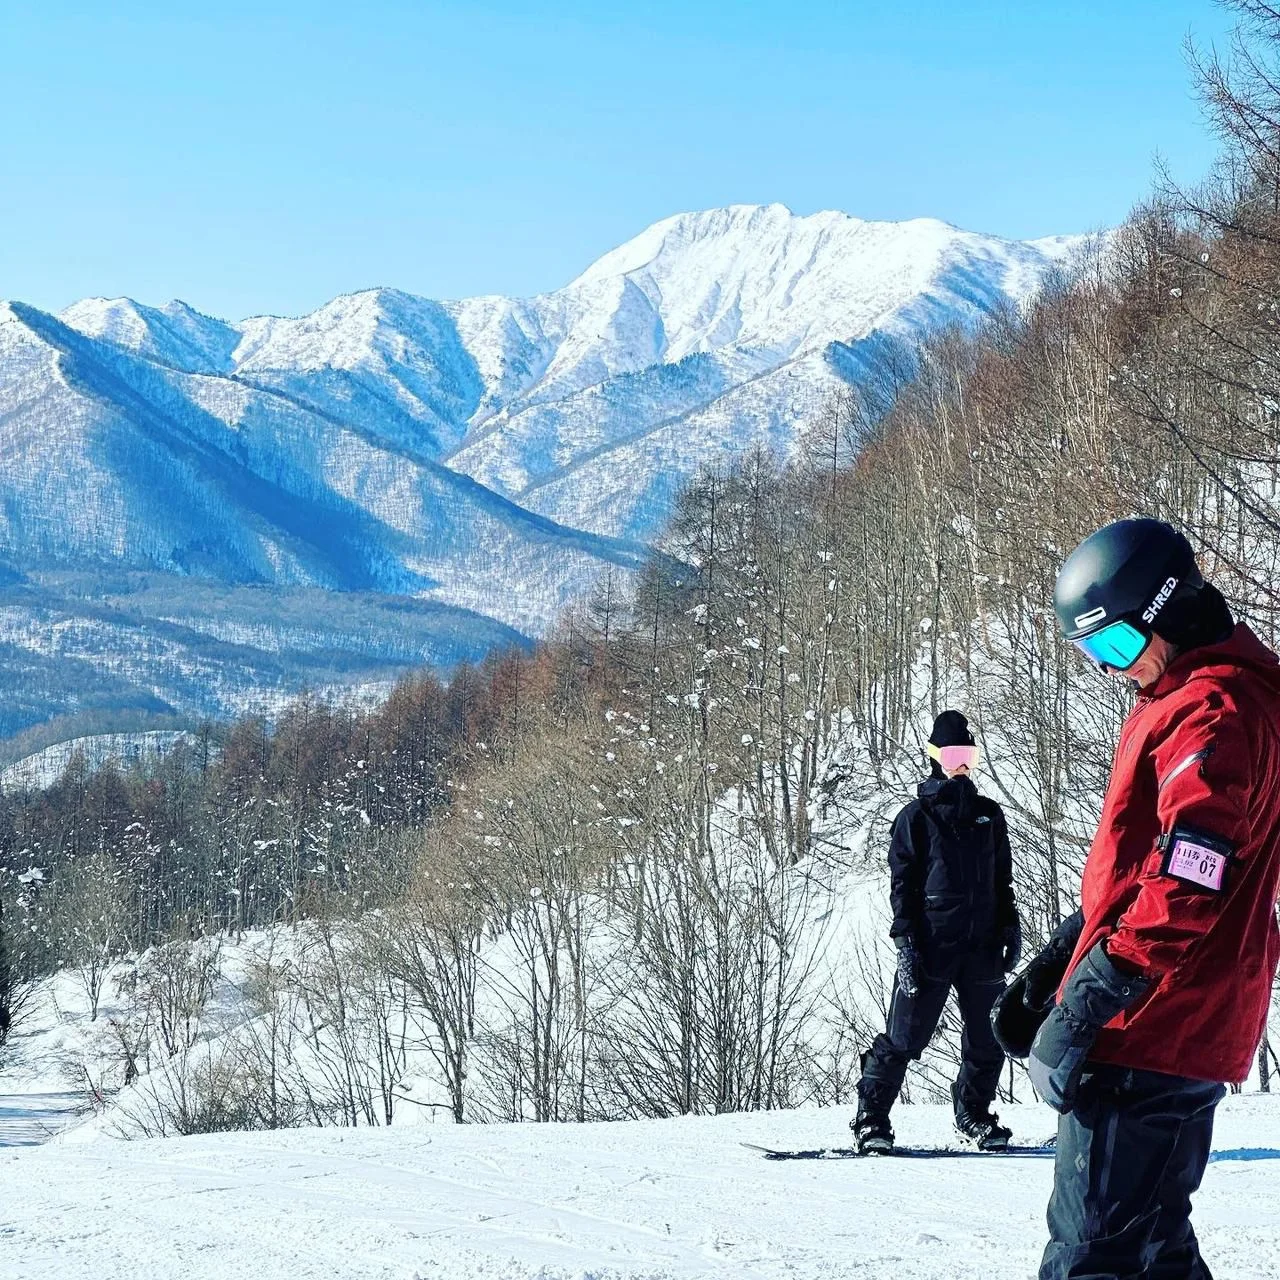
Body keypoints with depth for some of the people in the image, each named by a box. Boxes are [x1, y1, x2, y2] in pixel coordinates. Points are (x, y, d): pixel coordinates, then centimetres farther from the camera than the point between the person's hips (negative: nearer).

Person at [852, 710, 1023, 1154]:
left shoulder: (988, 815, 15)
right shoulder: (916, 817, 1)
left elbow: (1002, 879, 22)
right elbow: (902, 883, -2)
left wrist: (1010, 926, 12)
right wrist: (906, 941, -10)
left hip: (982, 948, 5)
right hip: (931, 946, -4)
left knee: (988, 1040, 8)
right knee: (903, 1038, -6)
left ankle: (974, 1115, 26)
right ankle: (871, 1119, 2)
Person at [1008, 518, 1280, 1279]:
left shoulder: (1211, 712, -16)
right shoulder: (1185, 700, 18)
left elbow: (1185, 889, -24)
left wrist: (1083, 1008, -24)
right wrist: (1056, 965, 17)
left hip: (1150, 1034, -11)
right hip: (1184, 1033, 11)